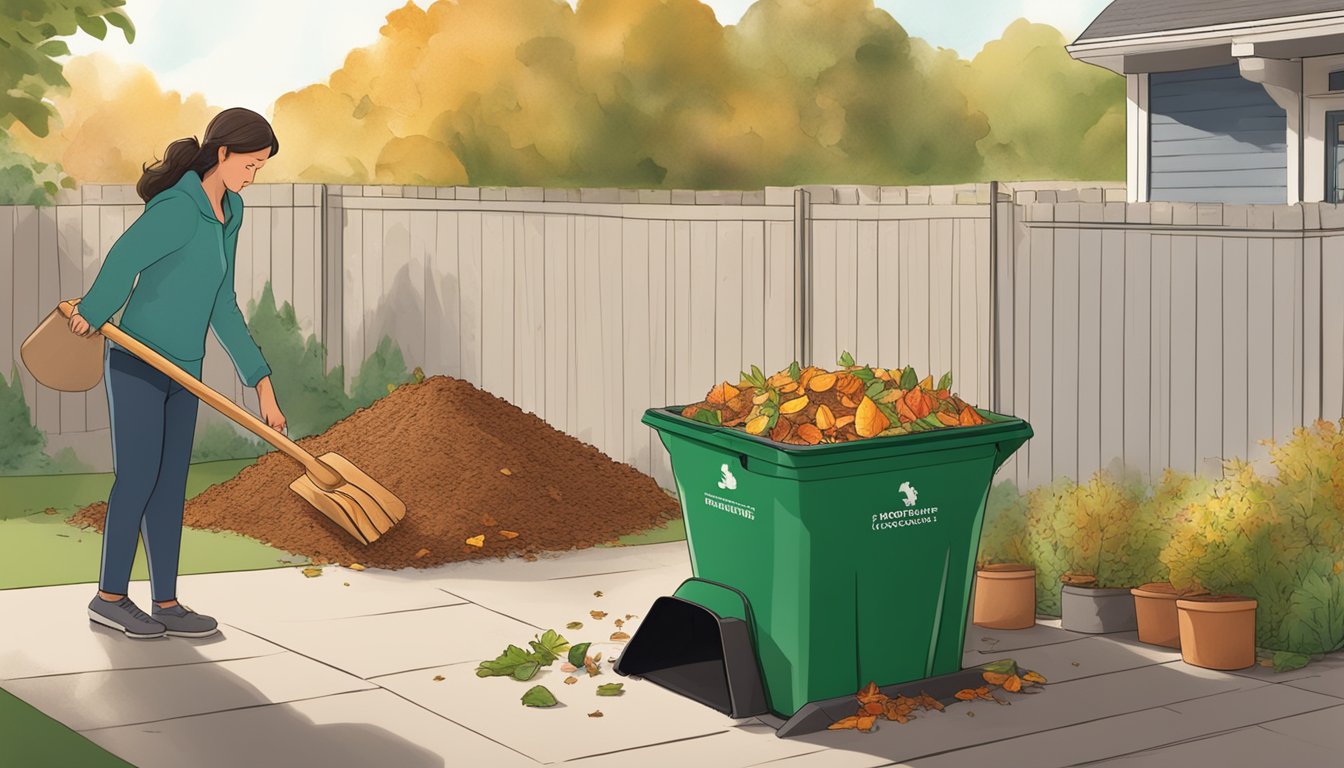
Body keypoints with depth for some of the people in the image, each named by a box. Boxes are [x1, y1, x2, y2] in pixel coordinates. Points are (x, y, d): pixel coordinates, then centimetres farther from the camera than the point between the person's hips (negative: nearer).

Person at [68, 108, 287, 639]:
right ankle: (109, 596, 10)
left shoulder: (230, 212, 8)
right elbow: (122, 261, -18)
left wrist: (261, 382, 6)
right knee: (138, 477, -3)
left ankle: (166, 604, 13)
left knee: (170, 483, 8)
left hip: (183, 369, 8)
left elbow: (222, 307, 9)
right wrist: (92, 314, -1)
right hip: (137, 361, -8)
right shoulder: (178, 208, -21)